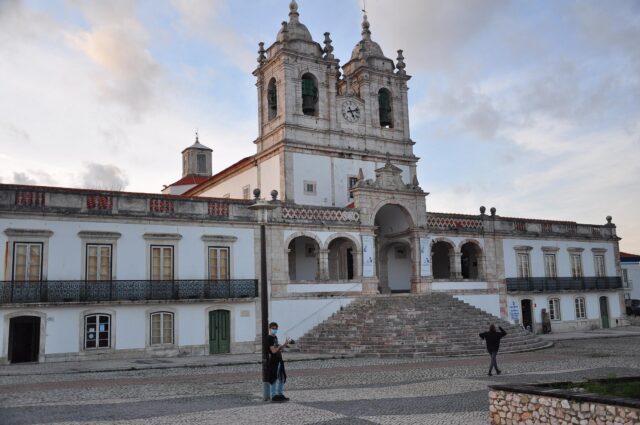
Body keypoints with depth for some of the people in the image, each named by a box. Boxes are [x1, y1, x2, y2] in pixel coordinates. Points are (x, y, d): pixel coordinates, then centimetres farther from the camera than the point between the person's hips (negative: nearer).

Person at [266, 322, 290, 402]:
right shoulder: (269, 338, -13)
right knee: (274, 379, -3)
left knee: (282, 378, 14)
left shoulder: (275, 337, 15)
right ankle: (274, 396, 5)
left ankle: (280, 395, 22)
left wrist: (283, 345, 7)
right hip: (273, 361, -9)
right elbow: (273, 350, -20)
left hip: (279, 360, 9)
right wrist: (283, 345, -15)